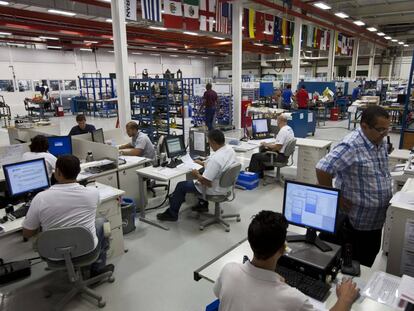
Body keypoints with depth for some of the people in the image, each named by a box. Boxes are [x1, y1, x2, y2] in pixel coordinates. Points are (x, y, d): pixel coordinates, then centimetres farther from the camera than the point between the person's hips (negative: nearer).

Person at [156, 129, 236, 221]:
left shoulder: (215, 158, -33)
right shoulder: (230, 149, -6)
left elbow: (206, 182, -29)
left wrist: (197, 175, -10)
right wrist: (203, 163, 13)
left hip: (214, 189, -8)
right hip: (226, 185, 9)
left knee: (181, 185, 6)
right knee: (203, 174, 33)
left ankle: (172, 214, 21)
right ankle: (203, 204, 38)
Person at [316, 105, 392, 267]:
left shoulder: (381, 143, 3)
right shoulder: (351, 145, -25)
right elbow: (322, 169, -32)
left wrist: (388, 196, 14)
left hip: (376, 219, 8)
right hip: (354, 221, -8)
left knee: (367, 262, 24)